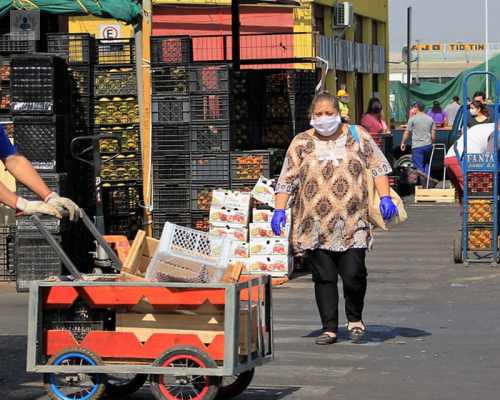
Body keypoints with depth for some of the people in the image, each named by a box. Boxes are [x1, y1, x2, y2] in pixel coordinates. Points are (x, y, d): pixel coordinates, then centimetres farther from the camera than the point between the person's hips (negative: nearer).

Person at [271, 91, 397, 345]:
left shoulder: (358, 137, 8)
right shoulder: (301, 143, 9)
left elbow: (378, 167, 8)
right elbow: (287, 180, 8)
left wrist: (385, 197, -3)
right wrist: (280, 209, -3)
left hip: (352, 223, -1)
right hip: (316, 225, 1)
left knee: (353, 274, -8)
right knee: (323, 277, 1)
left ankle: (355, 319, 17)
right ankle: (329, 328, 10)